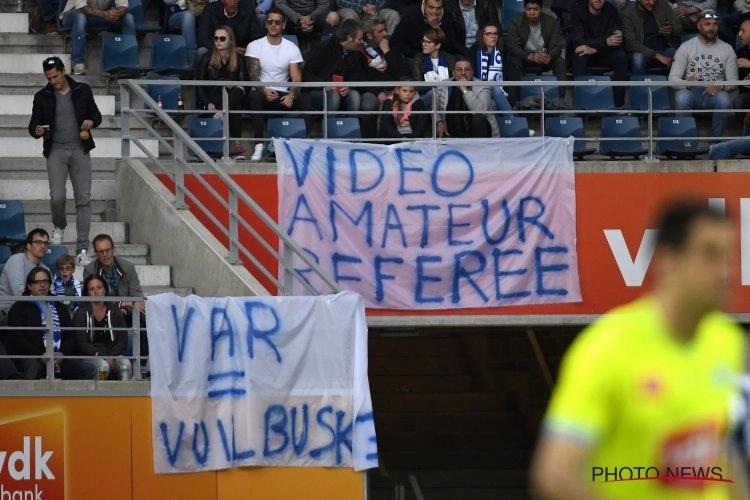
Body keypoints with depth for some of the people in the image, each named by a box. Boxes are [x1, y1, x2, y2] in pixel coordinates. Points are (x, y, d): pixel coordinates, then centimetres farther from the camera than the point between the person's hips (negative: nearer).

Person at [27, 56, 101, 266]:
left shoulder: (82, 91, 4)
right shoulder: (42, 97, 4)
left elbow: (96, 115, 13)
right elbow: (33, 125, 6)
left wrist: (91, 121, -11)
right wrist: (37, 130, -18)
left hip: (80, 150, 0)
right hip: (56, 152, 0)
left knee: (83, 199, -4)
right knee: (57, 197, -12)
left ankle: (82, 249, -2)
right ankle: (59, 226, 22)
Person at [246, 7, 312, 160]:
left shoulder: (292, 49, 5)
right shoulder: (255, 46, 2)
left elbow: (297, 78, -4)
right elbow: (253, 74, -11)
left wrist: (292, 95, -27)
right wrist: (264, 90, -32)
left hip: (284, 95, 1)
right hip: (262, 92, -1)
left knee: (305, 99, -28)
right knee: (255, 96, -37)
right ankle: (259, 146, -37)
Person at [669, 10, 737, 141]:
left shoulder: (727, 49, 10)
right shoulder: (686, 47, 6)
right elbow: (673, 79, -1)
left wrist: (720, 86, -19)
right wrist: (687, 83, -25)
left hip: (715, 92, 1)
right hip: (691, 91, -1)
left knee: (724, 99, -36)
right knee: (681, 97, -37)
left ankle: (715, 140, -18)